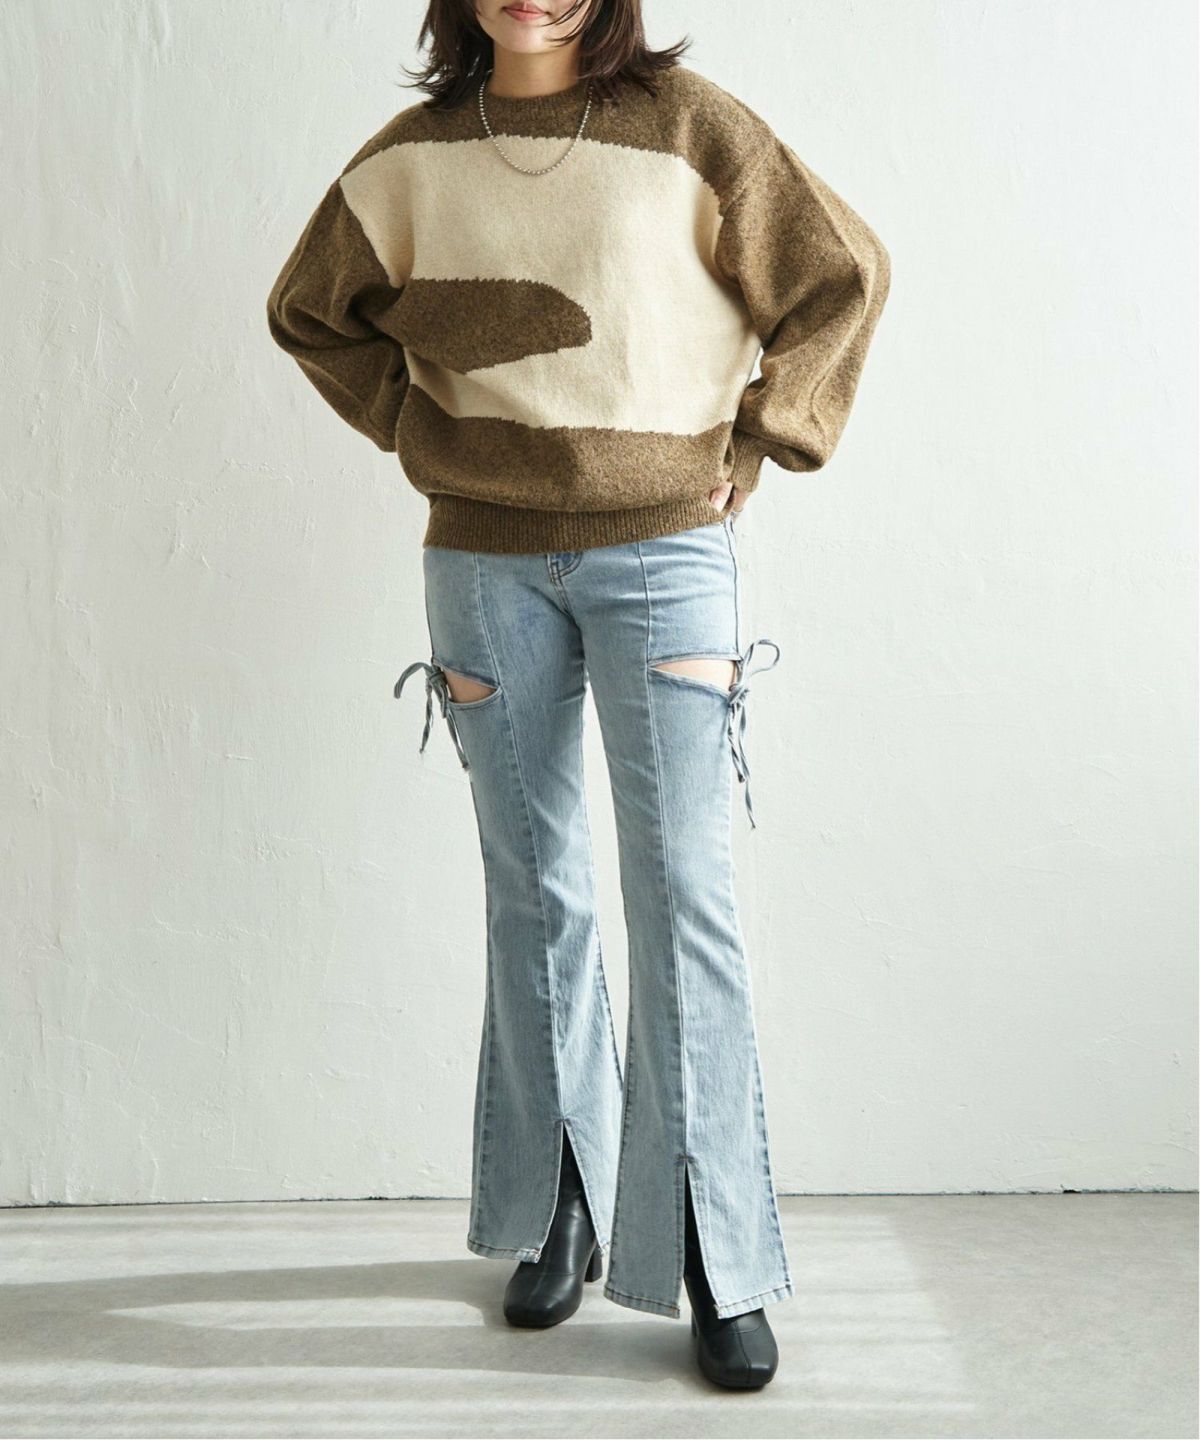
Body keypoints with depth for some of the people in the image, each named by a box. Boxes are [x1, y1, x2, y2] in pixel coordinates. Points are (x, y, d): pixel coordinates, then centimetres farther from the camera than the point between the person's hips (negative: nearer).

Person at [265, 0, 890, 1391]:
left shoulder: (686, 126, -1)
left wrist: (750, 448, 0)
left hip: (664, 554, -2)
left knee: (683, 892, -7)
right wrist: (419, 430, 8)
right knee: (534, 893, 8)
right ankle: (559, 1214, 23)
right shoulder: (412, 156, 7)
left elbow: (842, 276, 5)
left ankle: (720, 1267, 3)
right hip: (484, 562, 3)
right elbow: (310, 310, 20)